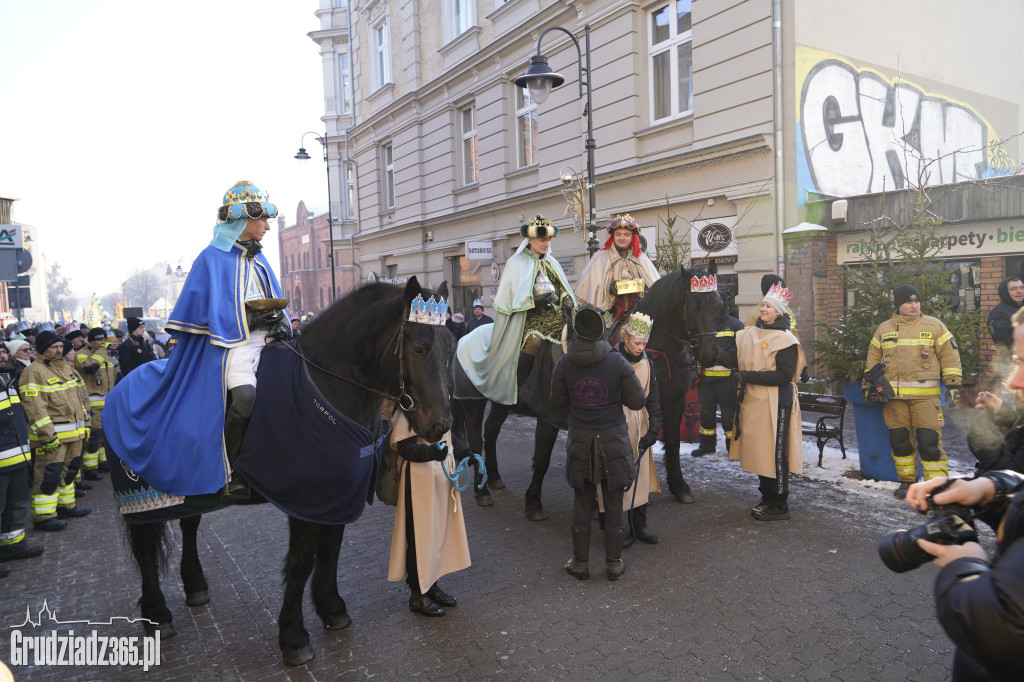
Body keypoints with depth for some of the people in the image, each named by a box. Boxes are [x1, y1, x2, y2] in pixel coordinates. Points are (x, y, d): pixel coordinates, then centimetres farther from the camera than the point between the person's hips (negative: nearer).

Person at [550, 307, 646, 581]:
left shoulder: (564, 363, -8)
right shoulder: (617, 361, -13)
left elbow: (558, 401, 3)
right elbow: (638, 401, -6)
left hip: (580, 440, 1)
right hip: (613, 439, -1)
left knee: (582, 502, 14)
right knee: (613, 504, 12)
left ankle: (580, 563, 24)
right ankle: (614, 563, 23)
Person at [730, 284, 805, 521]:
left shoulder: (785, 339, -8)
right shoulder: (748, 334, 11)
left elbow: (785, 375, -16)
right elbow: (739, 363, 21)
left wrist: (749, 376, -18)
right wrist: (740, 377, -1)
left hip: (775, 404, -6)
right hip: (752, 402, 6)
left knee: (775, 453, -2)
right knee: (758, 451, 11)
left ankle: (780, 506, 8)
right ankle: (766, 499, 24)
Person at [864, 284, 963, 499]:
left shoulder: (934, 326, 7)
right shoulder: (884, 329, 13)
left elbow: (950, 356, 6)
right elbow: (873, 360, 17)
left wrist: (953, 384, -1)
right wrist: (868, 387, 14)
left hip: (925, 395, -2)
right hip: (893, 395, 3)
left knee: (929, 439, -8)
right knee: (899, 439, 6)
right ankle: (907, 481, 21)